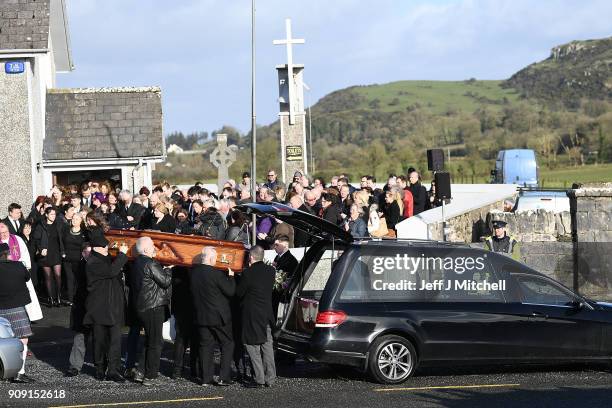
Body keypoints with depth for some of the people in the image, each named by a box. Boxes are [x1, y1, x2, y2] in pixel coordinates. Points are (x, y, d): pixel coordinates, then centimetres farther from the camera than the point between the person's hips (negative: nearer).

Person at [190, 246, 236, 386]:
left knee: (205, 346, 11)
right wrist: (231, 277, 2)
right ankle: (224, 377, 1)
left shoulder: (194, 272, -1)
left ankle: (206, 378, 10)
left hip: (201, 316, 5)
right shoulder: (216, 274, -18)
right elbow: (230, 291, -13)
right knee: (227, 344, 6)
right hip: (218, 317, -5)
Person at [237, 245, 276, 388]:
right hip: (267, 315, 6)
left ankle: (259, 379, -1)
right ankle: (270, 379, 14)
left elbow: (239, 293, -9)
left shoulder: (248, 273, -16)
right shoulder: (270, 271, 1)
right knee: (267, 346, 12)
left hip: (252, 316, -6)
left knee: (253, 347, 1)